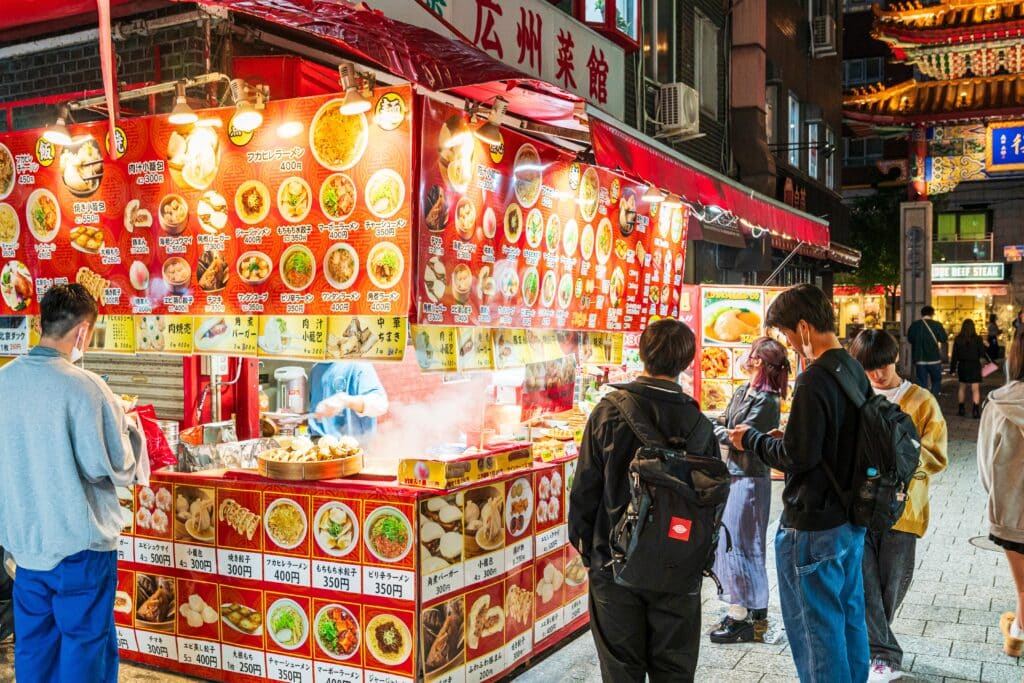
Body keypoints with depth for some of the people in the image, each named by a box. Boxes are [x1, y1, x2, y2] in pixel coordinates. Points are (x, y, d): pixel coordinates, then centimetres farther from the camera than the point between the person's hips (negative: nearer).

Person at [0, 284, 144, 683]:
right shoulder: (82, 386, -20)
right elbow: (116, 469, -16)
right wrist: (131, 430, 1)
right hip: (79, 541, -6)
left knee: (33, 644, 18)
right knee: (86, 647, 8)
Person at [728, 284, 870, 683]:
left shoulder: (814, 380, -23)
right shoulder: (856, 371, 6)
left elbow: (799, 457, -23)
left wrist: (753, 440, -8)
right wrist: (787, 439, 11)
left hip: (813, 526, -9)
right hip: (851, 517, 9)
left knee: (814, 630, 2)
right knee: (849, 616, 20)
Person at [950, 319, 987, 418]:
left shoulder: (958, 339, -4)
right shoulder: (977, 339, -10)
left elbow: (954, 355, -2)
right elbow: (982, 354, -6)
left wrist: (952, 369, 4)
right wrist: (984, 345, 13)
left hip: (962, 365, 3)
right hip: (974, 366, -3)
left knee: (962, 387, 20)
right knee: (975, 389, -2)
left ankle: (961, 409, 24)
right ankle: (976, 411, -12)